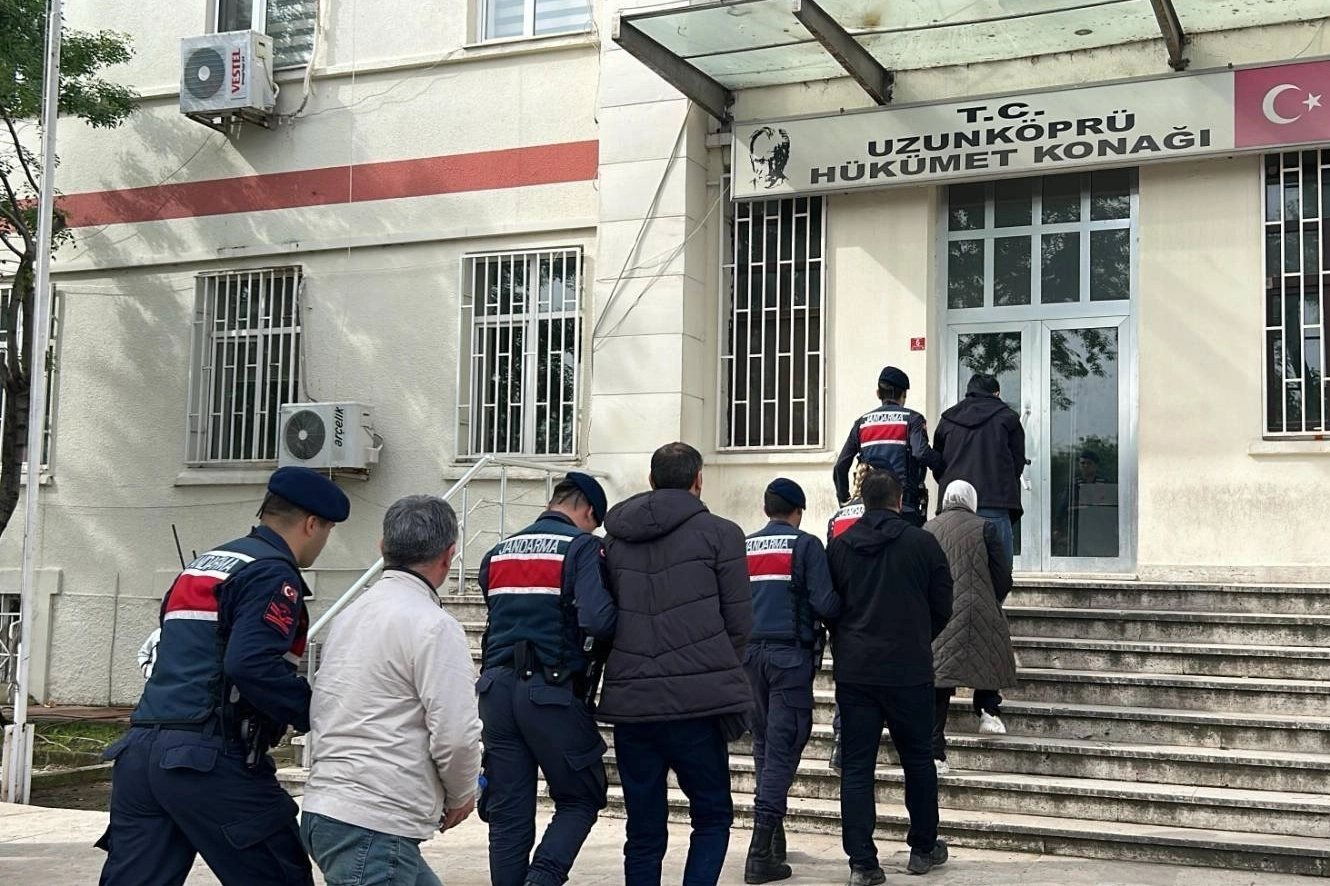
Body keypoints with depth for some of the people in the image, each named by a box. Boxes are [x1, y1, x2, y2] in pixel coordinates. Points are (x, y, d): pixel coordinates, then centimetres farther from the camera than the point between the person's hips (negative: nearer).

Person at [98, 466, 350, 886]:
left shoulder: (202, 564, 22)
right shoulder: (273, 574, -7)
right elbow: (252, 666, -21)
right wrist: (316, 713, -12)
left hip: (139, 751, 9)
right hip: (210, 761, -9)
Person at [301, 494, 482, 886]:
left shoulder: (349, 615, 13)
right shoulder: (434, 625, -12)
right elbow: (456, 735, -17)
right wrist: (460, 796, 3)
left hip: (327, 807, 9)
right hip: (372, 824, -9)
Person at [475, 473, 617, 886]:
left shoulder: (498, 553, 15)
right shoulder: (582, 547, -5)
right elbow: (597, 620, -19)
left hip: (497, 688, 5)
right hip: (552, 692, -5)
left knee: (508, 813, 10)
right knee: (582, 798, 9)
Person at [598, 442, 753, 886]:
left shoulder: (613, 538, 11)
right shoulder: (719, 533, -1)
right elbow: (739, 622, 0)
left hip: (629, 701, 4)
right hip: (697, 702, -4)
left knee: (644, 831, 12)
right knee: (712, 815, 10)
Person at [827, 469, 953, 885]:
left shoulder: (839, 546, 1)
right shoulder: (922, 543, -5)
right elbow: (942, 607, 2)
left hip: (853, 671, 1)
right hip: (909, 671, -1)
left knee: (856, 767, 3)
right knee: (917, 760, 15)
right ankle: (923, 848, 25)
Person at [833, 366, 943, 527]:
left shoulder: (862, 422, 13)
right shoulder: (911, 419, 2)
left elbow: (840, 467, 9)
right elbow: (922, 453, -17)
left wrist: (844, 500, 18)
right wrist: (943, 464, 1)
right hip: (905, 507, -4)